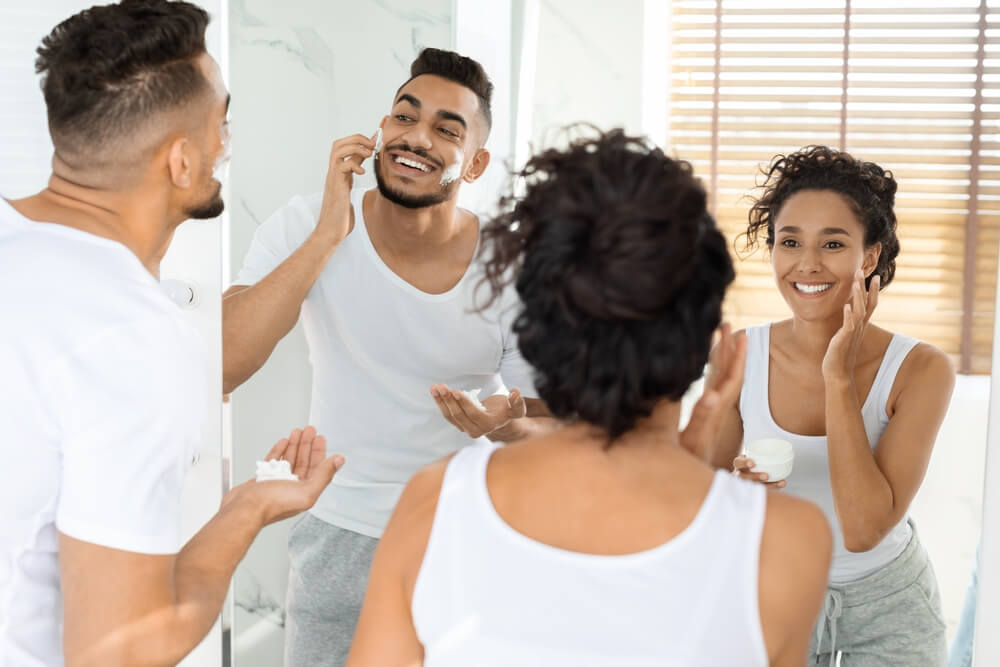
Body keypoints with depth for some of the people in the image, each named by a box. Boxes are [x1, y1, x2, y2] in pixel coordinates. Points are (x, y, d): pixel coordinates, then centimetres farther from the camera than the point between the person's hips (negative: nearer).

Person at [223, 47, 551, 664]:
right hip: (340, 536, 1)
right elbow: (219, 367, -27)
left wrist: (507, 428, -29)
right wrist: (328, 236, -30)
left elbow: (553, 428, -5)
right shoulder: (303, 229, -14)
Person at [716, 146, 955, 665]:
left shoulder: (921, 370, -19)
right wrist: (735, 487, -29)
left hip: (886, 599, -1)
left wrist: (839, 379, -29)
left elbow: (865, 530, -28)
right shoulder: (739, 356, -15)